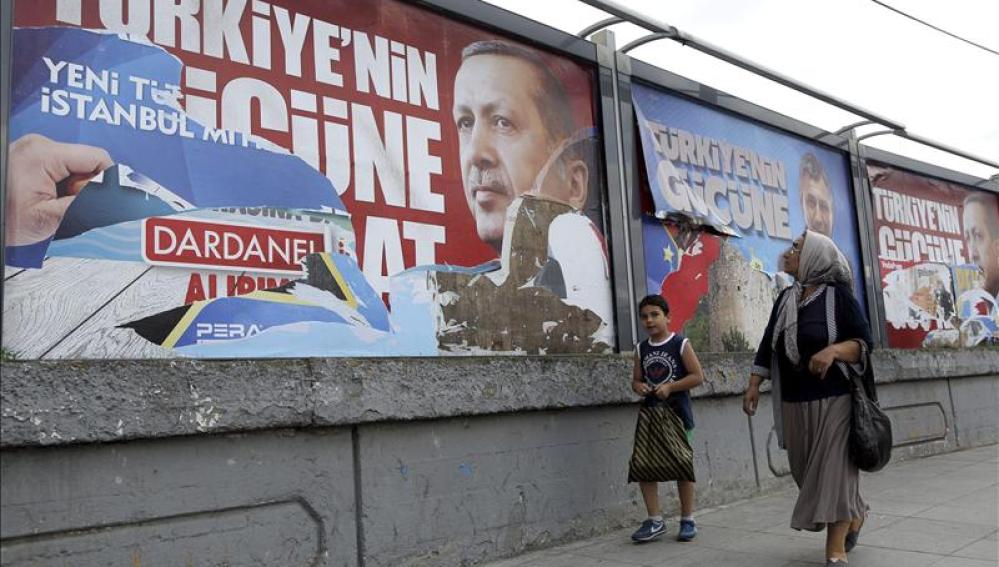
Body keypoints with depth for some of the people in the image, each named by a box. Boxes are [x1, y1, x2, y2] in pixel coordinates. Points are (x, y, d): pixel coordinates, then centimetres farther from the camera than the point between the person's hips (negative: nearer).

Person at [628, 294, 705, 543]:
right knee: (642, 465, -1)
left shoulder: (680, 344, -4)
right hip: (649, 411, 4)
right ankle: (655, 520, 11)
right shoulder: (641, 349, 9)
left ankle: (687, 520, 15)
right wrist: (639, 387, -8)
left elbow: (697, 376, -8)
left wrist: (670, 386, -17)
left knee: (682, 464, 1)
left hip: (676, 410, -4)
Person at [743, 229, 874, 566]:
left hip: (833, 400, -6)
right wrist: (754, 385, 6)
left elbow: (863, 342, -8)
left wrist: (833, 350, -27)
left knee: (831, 469, -4)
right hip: (794, 402, 6)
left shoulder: (838, 294, -6)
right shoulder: (785, 299, 11)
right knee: (808, 471, 12)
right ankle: (854, 514, 38)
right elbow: (768, 345, 12)